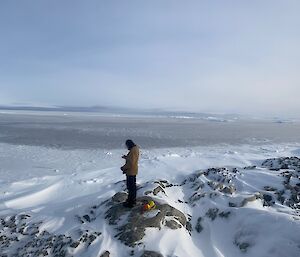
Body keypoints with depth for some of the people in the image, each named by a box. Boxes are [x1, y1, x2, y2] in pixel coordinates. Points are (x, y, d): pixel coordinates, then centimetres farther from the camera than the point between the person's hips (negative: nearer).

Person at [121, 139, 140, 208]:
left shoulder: (132, 151, -25)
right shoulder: (136, 148, 6)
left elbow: (131, 163, -27)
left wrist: (123, 167, -15)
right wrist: (126, 157, 9)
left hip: (130, 171, -10)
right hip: (134, 171, 10)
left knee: (130, 187, 0)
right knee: (133, 186, 20)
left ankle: (130, 203, 10)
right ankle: (133, 199, 35)